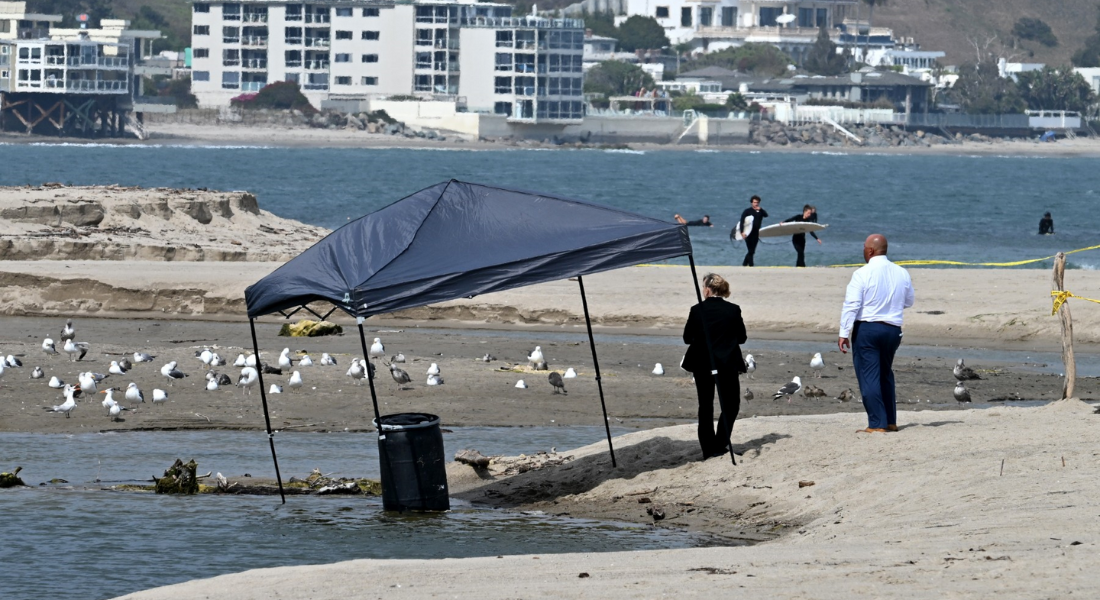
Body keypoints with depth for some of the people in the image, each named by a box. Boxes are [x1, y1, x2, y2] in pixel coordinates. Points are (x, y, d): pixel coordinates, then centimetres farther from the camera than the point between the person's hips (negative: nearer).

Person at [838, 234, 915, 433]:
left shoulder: (862, 274, -11)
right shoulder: (902, 274, 4)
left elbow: (851, 305, -14)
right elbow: (909, 302, 18)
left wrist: (844, 333, -11)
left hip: (866, 329, -6)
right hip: (893, 330, 6)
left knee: (869, 377, -2)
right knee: (885, 376, 20)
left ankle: (877, 423, -6)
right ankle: (891, 421, 22)